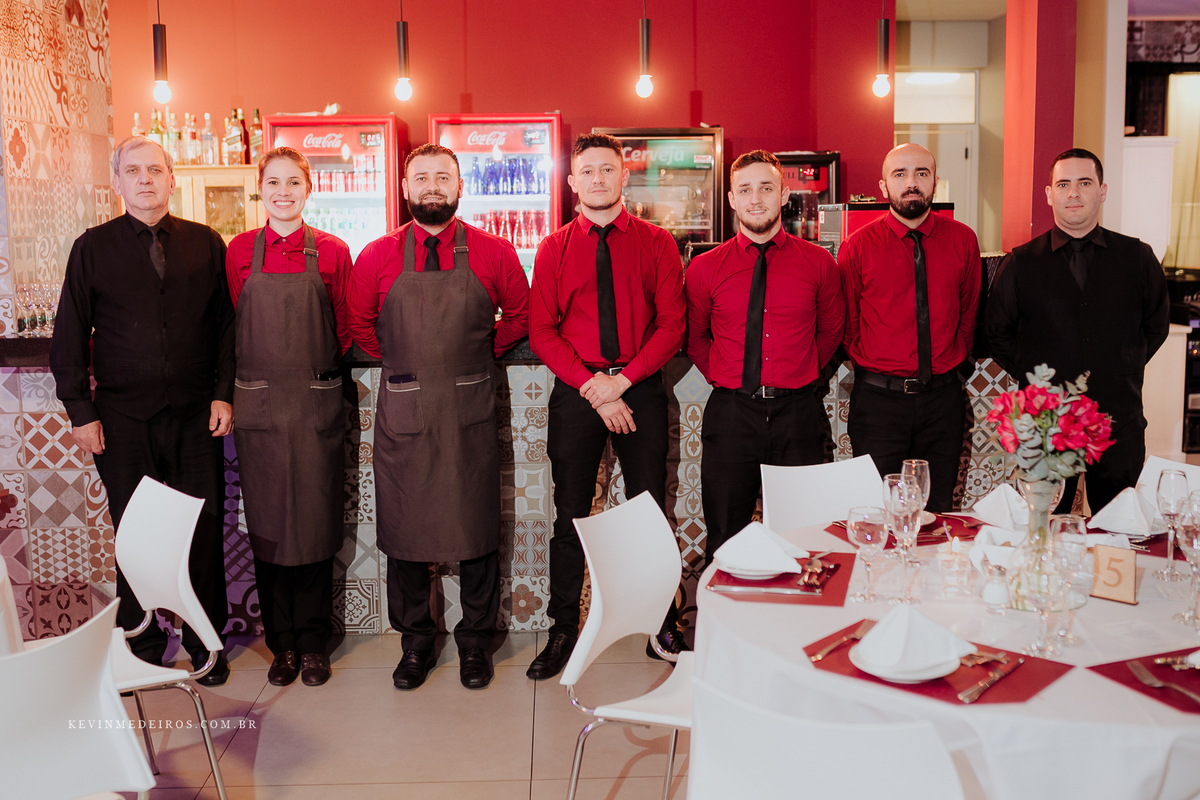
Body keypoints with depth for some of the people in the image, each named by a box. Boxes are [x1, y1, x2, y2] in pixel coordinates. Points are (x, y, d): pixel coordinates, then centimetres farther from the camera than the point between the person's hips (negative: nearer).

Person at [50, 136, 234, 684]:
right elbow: (69, 339, 5)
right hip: (123, 420, 0)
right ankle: (142, 646, 25)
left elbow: (227, 326, 7)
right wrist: (81, 411, -1)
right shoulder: (93, 248, 4)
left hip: (196, 416, 1)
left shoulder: (206, 244, 6)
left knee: (204, 532, 5)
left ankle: (205, 643, 22)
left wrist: (223, 394, -2)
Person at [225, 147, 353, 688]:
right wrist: (266, 366, 4)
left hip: (316, 404, -1)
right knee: (268, 526, 6)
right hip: (258, 404, 1)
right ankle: (283, 643, 20)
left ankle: (314, 643, 18)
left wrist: (314, 366, 2)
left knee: (315, 523, 4)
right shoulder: (240, 250, 5)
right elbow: (232, 326, 11)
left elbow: (345, 329, 8)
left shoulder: (331, 252, 2)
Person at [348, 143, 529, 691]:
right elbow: (360, 325, 15)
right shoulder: (377, 257, 2)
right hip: (402, 414, 1)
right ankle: (415, 642, 26)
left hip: (471, 413, -1)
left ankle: (474, 641, 23)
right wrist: (404, 360, 13)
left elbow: (519, 317, 13)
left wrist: (477, 354, 10)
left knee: (476, 526, 6)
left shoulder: (493, 254, 0)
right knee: (404, 528, 8)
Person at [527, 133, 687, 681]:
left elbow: (672, 323, 0)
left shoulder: (656, 243, 6)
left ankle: (660, 623, 19)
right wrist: (590, 385, -11)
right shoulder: (554, 249, 8)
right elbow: (541, 330, 1)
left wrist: (623, 379, -12)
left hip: (640, 388, 0)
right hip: (575, 391, 1)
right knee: (570, 516, 5)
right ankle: (563, 630, 17)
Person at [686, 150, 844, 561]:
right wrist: (723, 377, 9)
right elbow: (694, 337, 17)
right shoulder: (704, 268, 3)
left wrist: (800, 373, 13)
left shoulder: (819, 263, 3)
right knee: (724, 545, 7)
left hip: (797, 416, 0)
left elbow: (831, 329, 17)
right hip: (730, 414, 0)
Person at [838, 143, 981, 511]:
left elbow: (969, 311, 17)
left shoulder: (962, 240, 5)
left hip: (942, 397, 3)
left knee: (938, 514, 11)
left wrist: (955, 361, 12)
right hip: (879, 397, -2)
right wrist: (870, 364, 6)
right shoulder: (857, 247, -2)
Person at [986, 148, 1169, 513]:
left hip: (1120, 423, 1)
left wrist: (1123, 370, 7)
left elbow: (1156, 325, 16)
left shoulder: (1138, 258, 5)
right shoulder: (1020, 264, 1)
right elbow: (998, 335, 9)